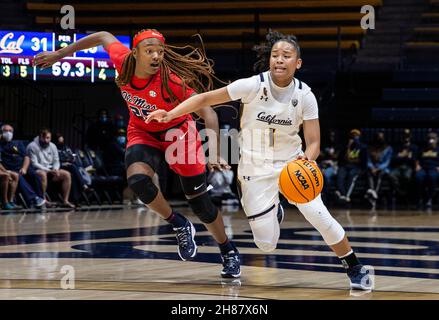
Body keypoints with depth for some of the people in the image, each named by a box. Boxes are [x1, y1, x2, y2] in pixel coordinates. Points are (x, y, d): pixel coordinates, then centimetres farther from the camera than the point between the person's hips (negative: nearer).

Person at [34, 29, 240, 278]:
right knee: (137, 180, -28)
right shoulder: (123, 60, -22)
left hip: (178, 133, -3)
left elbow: (208, 112, -31)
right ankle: (179, 225, -3)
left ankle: (230, 253, 23)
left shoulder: (172, 80, -33)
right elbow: (104, 37, 0)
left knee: (201, 203, -1)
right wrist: (59, 54, 6)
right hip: (143, 133, 3)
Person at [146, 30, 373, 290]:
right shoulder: (254, 86, -19)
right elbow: (206, 98, -14)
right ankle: (273, 211, 36)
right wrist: (170, 114, -25)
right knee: (266, 245, -2)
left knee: (318, 215, -19)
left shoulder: (305, 96, -13)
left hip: (292, 163, 1)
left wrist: (306, 159, -33)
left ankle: (355, 267, 5)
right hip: (256, 169, -1)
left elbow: (314, 143, -11)